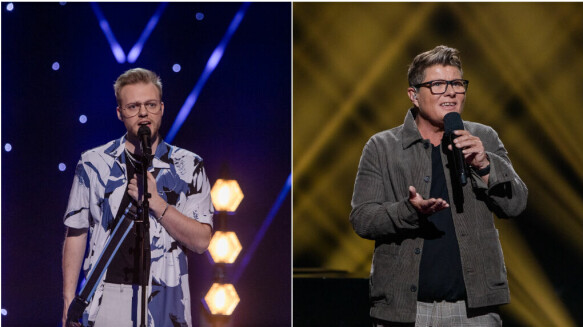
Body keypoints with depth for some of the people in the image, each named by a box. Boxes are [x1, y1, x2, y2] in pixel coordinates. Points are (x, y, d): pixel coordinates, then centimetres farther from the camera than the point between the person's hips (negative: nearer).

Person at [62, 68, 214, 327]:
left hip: (165, 305, 0)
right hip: (106, 303, 0)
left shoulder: (188, 166, 4)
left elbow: (200, 241, -2)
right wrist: (69, 303, 2)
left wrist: (156, 203, -14)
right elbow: (75, 234, 8)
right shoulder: (93, 163, 6)